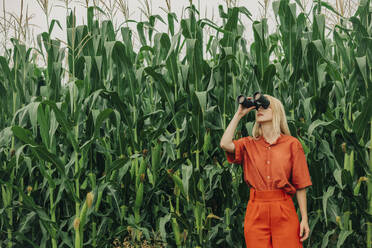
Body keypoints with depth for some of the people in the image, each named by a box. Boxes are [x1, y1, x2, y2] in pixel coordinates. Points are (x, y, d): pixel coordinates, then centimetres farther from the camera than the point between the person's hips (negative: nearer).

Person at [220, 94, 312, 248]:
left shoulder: (292, 144, 3)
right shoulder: (248, 144, 8)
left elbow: (300, 184, 2)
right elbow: (225, 144, -12)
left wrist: (304, 219, -2)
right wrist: (239, 114, -2)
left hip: (284, 211, -1)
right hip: (256, 211, 2)